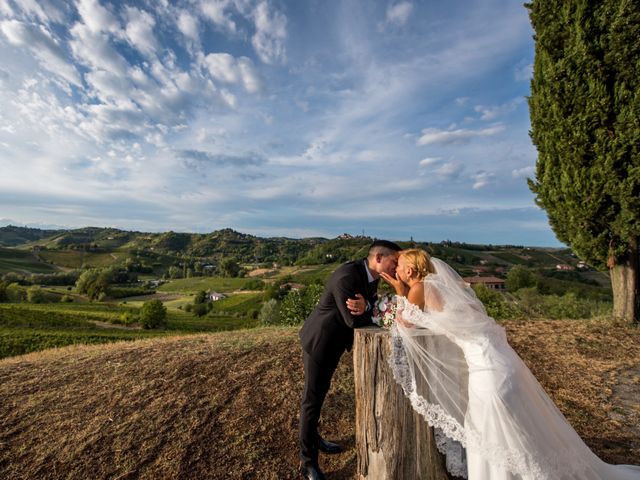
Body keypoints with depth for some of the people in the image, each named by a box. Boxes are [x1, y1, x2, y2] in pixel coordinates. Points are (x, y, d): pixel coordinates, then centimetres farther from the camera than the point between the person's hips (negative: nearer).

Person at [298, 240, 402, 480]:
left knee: (320, 393, 24)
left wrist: (365, 306, -25)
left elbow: (370, 309, -2)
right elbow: (353, 320, -31)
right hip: (319, 341, -9)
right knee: (312, 398, 6)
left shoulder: (370, 276, -3)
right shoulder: (346, 276, -31)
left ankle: (314, 439, 45)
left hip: (333, 342, 9)